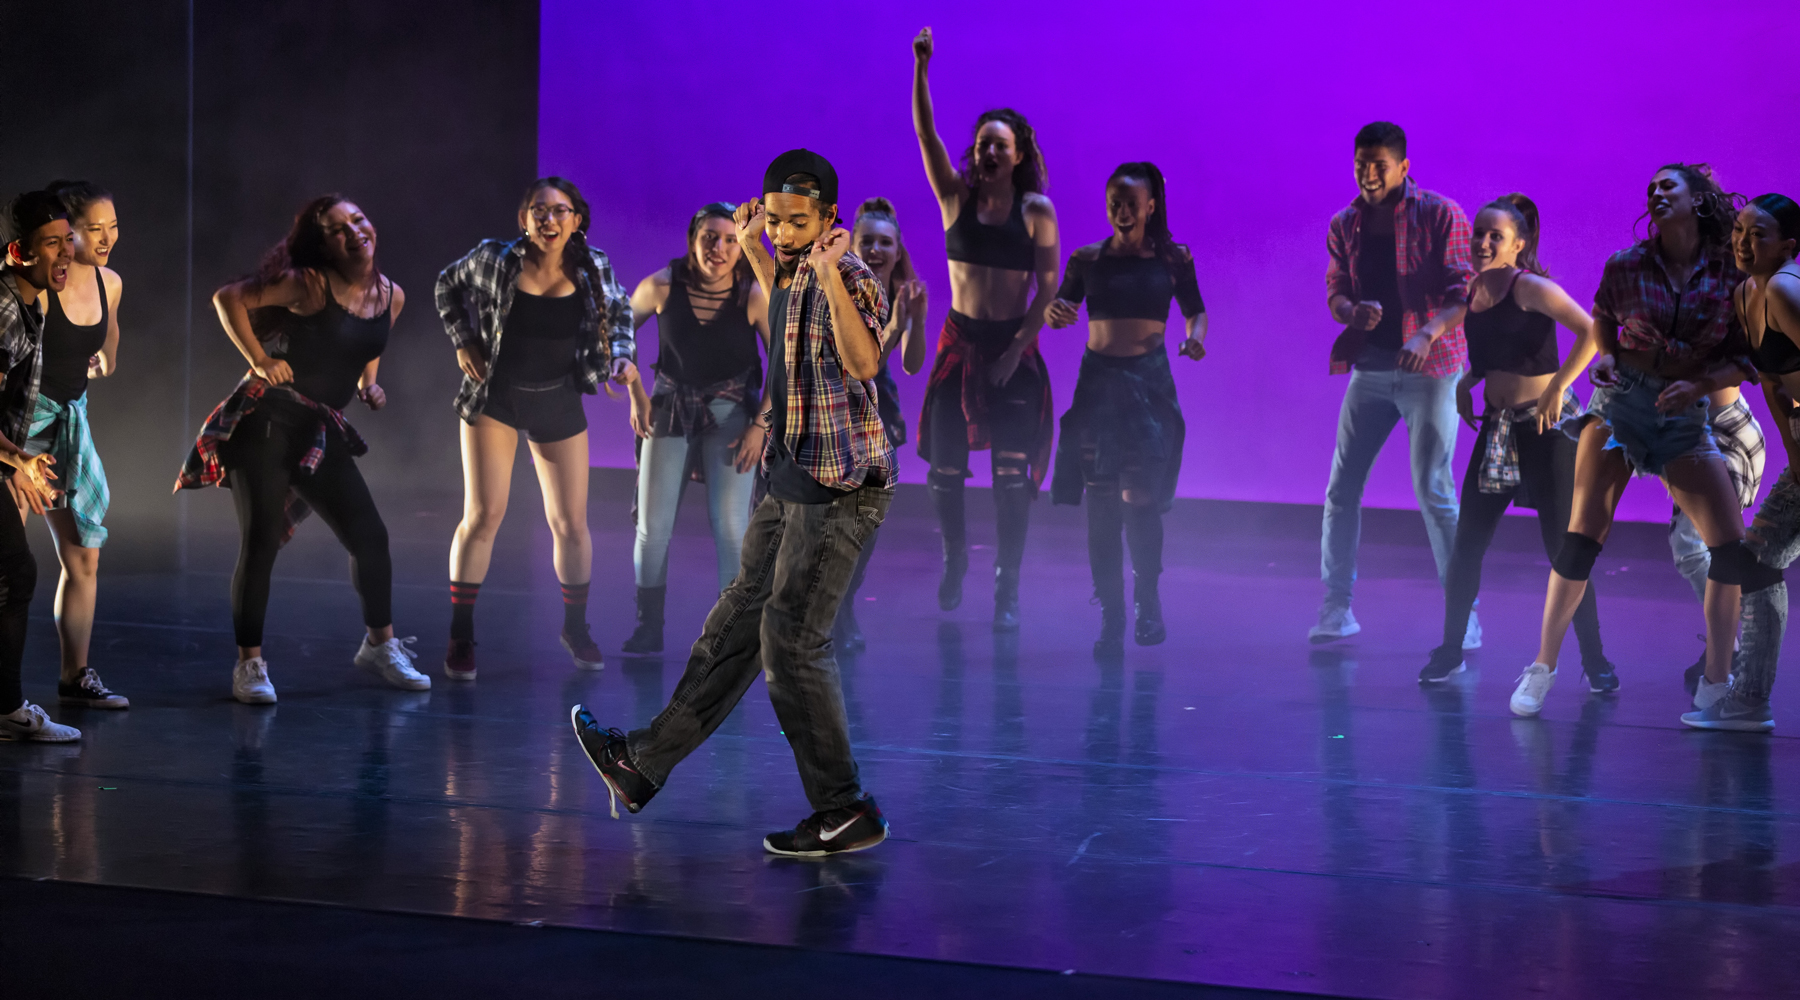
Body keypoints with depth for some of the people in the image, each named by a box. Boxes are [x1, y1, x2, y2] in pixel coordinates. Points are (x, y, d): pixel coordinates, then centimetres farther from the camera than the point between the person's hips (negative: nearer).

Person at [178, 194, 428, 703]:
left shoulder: (391, 297, 7)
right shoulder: (310, 285, -12)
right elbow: (229, 297, -12)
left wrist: (369, 385, 10)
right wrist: (259, 360, -15)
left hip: (321, 431, 6)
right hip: (267, 418, -6)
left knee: (370, 537, 5)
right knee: (261, 542, -8)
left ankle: (380, 645, 24)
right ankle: (249, 664, 3)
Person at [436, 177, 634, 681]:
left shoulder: (593, 270, -9)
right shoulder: (493, 260, -14)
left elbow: (620, 310, 12)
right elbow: (448, 286, 6)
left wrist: (621, 356, -4)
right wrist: (463, 341, -2)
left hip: (559, 401, 2)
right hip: (495, 397, -2)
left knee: (571, 523, 6)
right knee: (483, 514, -8)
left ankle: (576, 627, 26)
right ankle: (461, 635, 4)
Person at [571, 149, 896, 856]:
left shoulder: (849, 276, -16)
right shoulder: (794, 266, 12)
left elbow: (862, 362, -35)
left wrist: (829, 274, -42)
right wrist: (753, 250, 30)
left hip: (839, 485, -9)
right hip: (793, 479, 9)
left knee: (791, 639, -9)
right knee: (738, 623, 15)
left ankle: (845, 811, 0)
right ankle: (644, 764, 24)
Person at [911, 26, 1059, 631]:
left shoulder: (1036, 210, -3)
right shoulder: (956, 198, 1)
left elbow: (1047, 287, -3)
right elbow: (925, 133, -10)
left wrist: (1019, 347, -11)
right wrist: (921, 68, -21)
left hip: (1014, 347, -2)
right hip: (960, 341, 2)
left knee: (1012, 473, -7)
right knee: (946, 467, 4)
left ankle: (1007, 590, -1)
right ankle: (954, 559, 30)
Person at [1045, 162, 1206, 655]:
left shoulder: (1172, 259, 3)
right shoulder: (1087, 260, 5)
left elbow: (1195, 309, 14)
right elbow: (1058, 309, 5)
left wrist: (1195, 336, -7)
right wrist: (1054, 314, -18)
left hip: (1149, 379, -1)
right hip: (1098, 379, 2)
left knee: (1140, 497, -10)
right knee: (1100, 503, -2)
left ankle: (1147, 597, 16)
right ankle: (1111, 616, 7)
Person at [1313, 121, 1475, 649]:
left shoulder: (1440, 215, -5)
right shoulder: (1345, 225, 9)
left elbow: (1464, 291, -10)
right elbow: (1335, 291, 11)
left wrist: (1428, 332, -26)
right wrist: (1353, 311, -12)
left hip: (1429, 368, -5)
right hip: (1370, 368, 5)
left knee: (1433, 489, -7)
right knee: (1341, 488, 2)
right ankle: (1335, 608, 11)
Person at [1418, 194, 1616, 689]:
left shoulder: (1530, 288, -13)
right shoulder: (1472, 290, 8)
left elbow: (1591, 331, -20)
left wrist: (1556, 389, -20)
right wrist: (1467, 383, 6)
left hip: (1546, 426, -7)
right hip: (1497, 425, 7)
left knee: (1562, 544, -3)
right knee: (1467, 542, 4)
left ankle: (1595, 660, 8)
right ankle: (1450, 651, 15)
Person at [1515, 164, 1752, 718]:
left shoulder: (1730, 275, -2)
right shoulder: (1626, 265, -1)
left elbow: (1743, 358, 0)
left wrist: (1698, 385, -17)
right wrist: (1604, 357, -1)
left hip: (1687, 416, 1)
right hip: (1621, 402, -1)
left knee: (1732, 545, -9)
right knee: (1583, 535, -11)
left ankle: (1716, 683, 6)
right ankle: (1542, 667, 3)